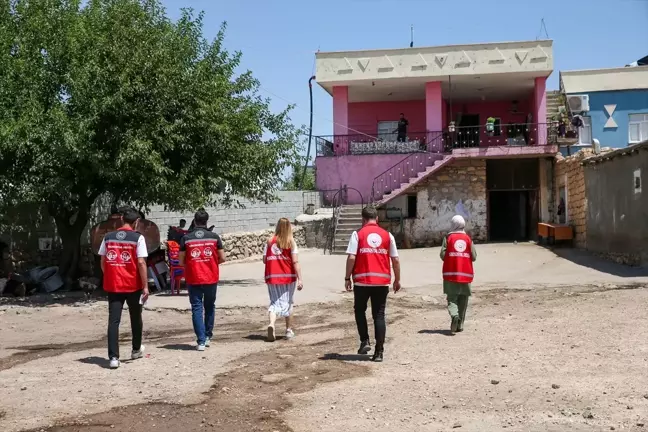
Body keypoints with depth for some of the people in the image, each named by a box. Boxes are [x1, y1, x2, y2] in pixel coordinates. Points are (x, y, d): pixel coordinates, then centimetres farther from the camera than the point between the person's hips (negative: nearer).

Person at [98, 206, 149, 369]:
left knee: (113, 321, 0)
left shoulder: (108, 237, 4)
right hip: (133, 285, -2)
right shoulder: (138, 238, -8)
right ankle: (136, 350, 33)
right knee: (136, 318, 17)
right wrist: (145, 286, -8)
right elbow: (141, 263, -12)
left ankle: (114, 357, -9)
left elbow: (103, 262, 8)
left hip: (113, 285, 2)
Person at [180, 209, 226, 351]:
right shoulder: (214, 237, -2)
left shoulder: (186, 238, -3)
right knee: (209, 307, 18)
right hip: (211, 278, 1)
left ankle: (201, 341, -4)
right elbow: (222, 258, 0)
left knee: (197, 308, 3)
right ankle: (208, 337, 25)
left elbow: (181, 261, 0)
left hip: (193, 279, -1)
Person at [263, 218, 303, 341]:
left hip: (272, 277, 1)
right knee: (288, 302, 14)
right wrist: (300, 279, -14)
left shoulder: (270, 241, 2)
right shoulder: (291, 242, -5)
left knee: (275, 302, 5)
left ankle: (271, 324, -22)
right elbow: (295, 262, -12)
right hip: (288, 276, -1)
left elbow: (264, 260, 2)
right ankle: (289, 330, 22)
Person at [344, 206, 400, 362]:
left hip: (362, 280, -2)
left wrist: (347, 278, -1)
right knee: (379, 315, 6)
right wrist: (397, 280, 14)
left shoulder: (357, 234, -2)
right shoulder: (387, 235, 6)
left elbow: (351, 257, -9)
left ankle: (365, 341, 10)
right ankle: (379, 352, 5)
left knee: (360, 310, 20)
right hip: (382, 281, 2)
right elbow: (395, 259, 5)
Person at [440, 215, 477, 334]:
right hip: (466, 274, 2)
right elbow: (474, 256, 3)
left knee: (452, 297, 1)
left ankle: (454, 315, -26)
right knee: (463, 300, 10)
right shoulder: (468, 238, 4)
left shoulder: (448, 237, -2)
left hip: (451, 273, -2)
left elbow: (443, 254, -7)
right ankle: (460, 325, 12)